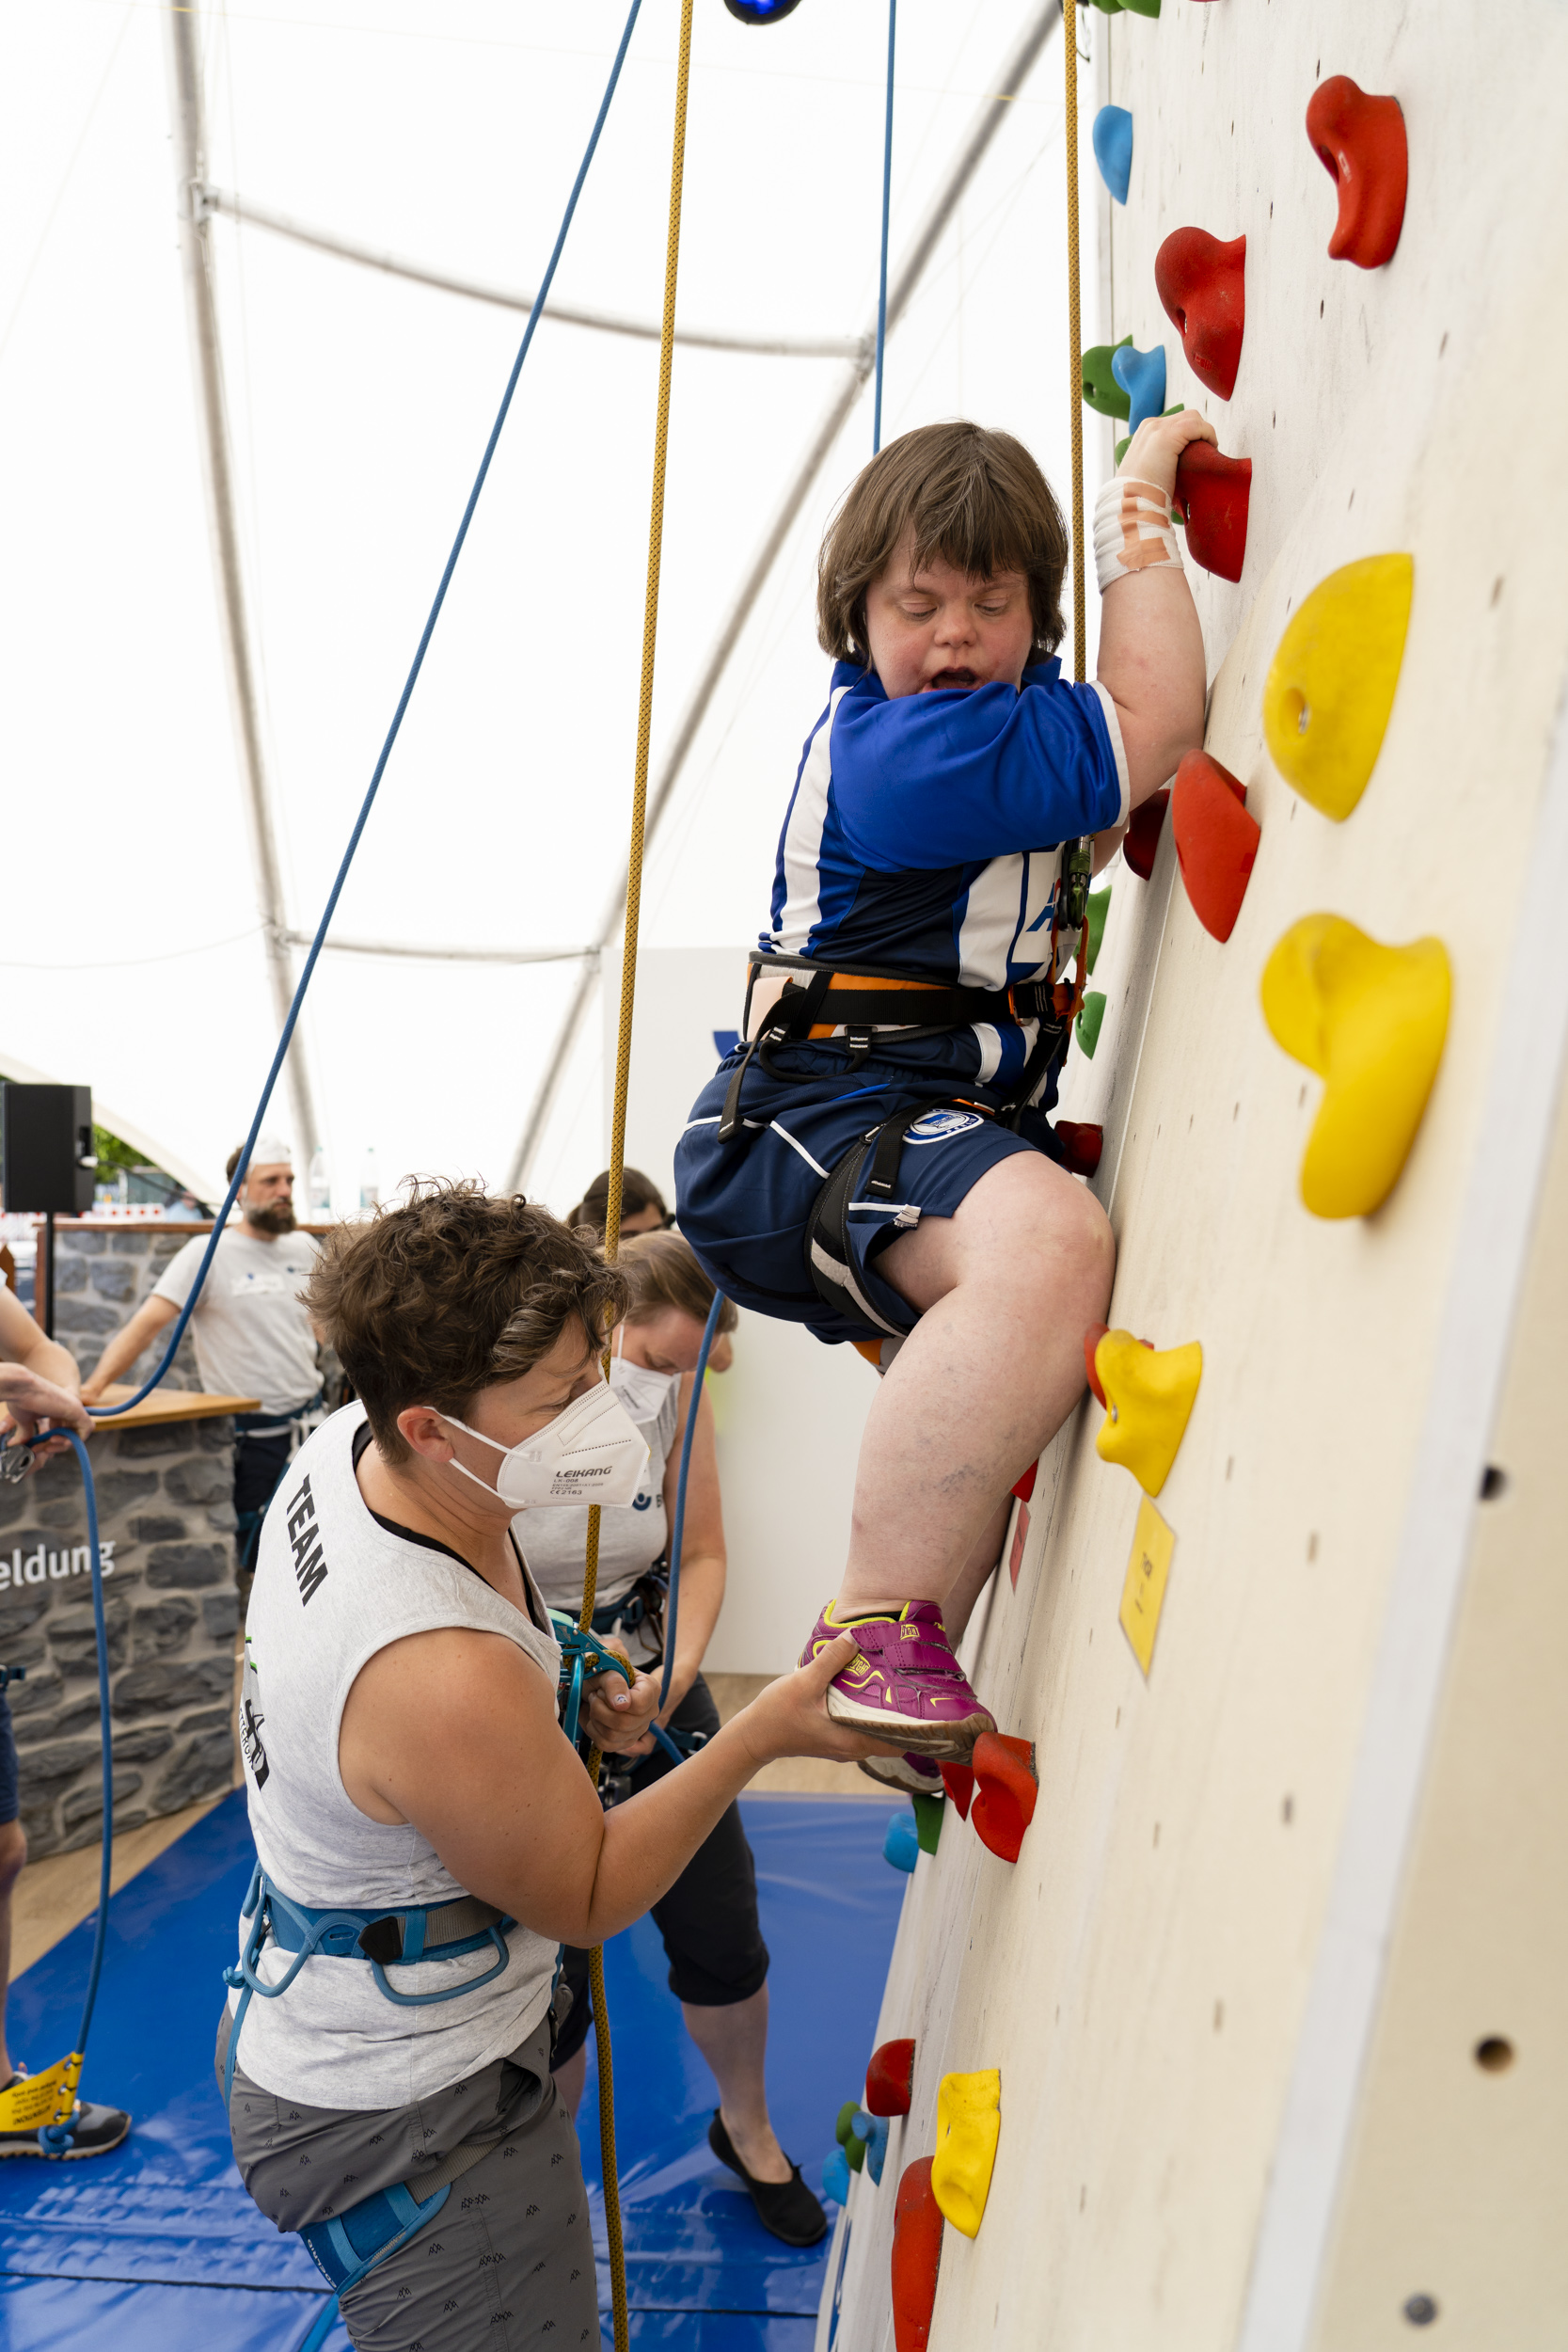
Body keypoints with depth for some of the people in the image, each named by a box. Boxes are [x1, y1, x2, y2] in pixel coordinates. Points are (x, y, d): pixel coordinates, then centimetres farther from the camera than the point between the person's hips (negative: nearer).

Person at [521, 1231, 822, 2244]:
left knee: (723, 1936, 17)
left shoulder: (672, 1391, -11)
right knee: (553, 1980, 8)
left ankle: (747, 2129, 48)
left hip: (653, 1693, 4)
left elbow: (702, 1554, -2)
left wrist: (675, 1674, -18)